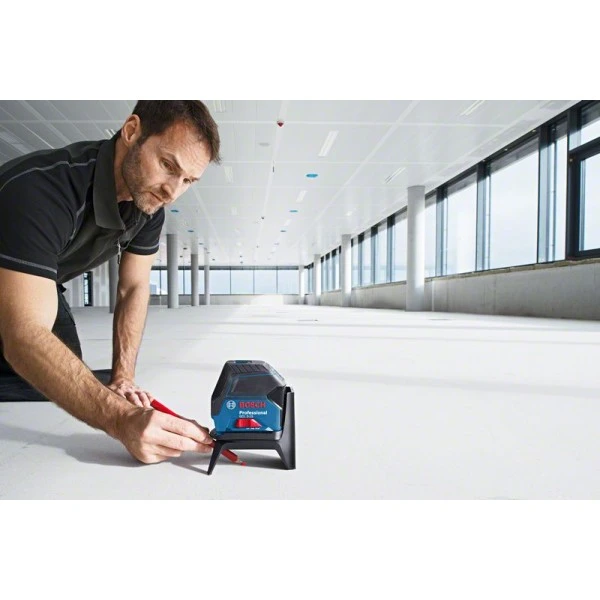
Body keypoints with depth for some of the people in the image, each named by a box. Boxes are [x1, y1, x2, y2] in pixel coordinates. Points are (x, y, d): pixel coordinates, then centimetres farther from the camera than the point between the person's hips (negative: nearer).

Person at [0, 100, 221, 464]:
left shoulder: (150, 201, -19)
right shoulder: (41, 189, -41)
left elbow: (134, 288, -9)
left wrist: (122, 377, -18)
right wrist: (121, 420, -58)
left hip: (43, 292, 5)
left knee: (64, 394, 5)